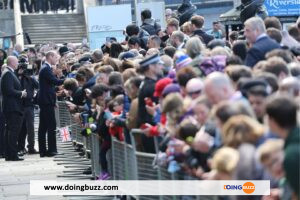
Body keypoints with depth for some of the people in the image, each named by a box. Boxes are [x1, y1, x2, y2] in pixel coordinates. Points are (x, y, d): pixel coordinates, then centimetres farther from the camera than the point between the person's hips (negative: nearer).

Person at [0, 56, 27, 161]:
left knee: (9, 130, 11)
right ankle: (13, 155, -11)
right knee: (14, 130, -10)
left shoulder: (8, 73, 17)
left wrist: (21, 93, 10)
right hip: (13, 106, -11)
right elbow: (9, 90, -22)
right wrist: (21, 93, -10)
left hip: (11, 107, 11)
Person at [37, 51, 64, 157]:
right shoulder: (46, 69, -14)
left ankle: (42, 150, 12)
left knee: (43, 127, 9)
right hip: (47, 101, -11)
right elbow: (55, 81, -23)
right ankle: (51, 150, -9)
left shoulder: (45, 68, 18)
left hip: (44, 101, 11)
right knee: (51, 126, -9)